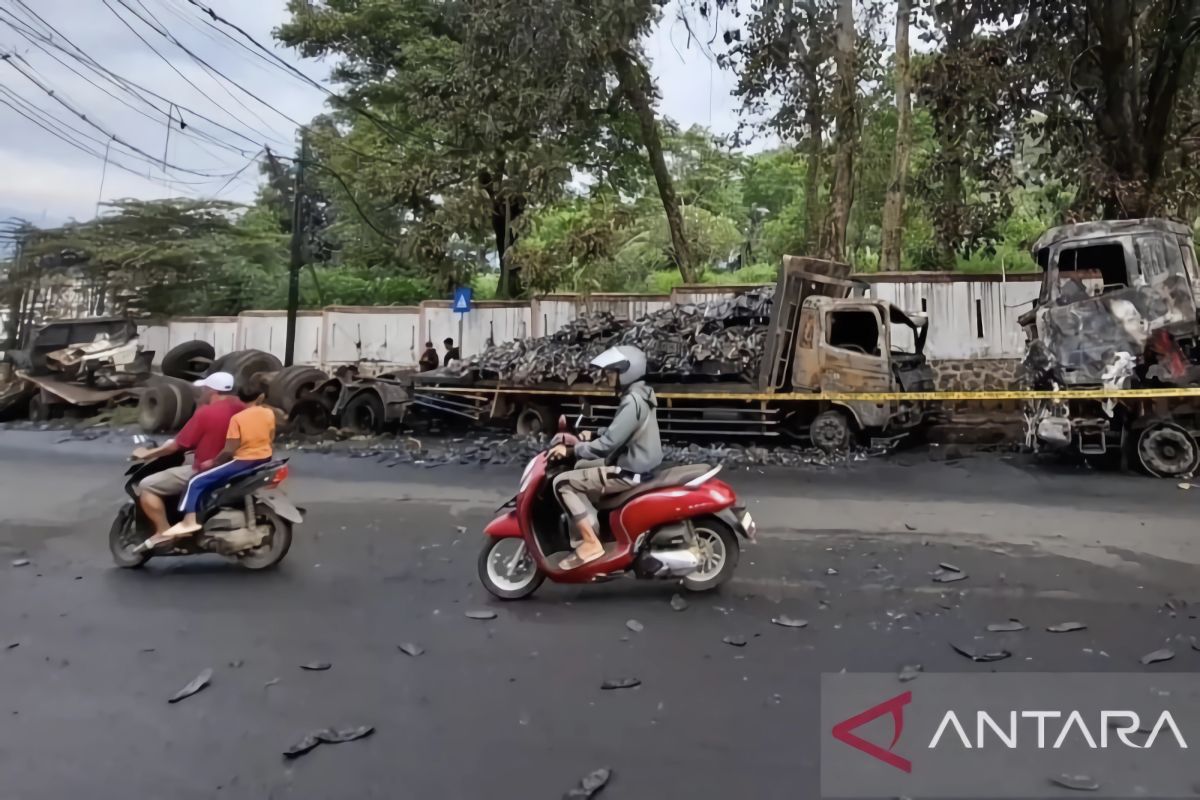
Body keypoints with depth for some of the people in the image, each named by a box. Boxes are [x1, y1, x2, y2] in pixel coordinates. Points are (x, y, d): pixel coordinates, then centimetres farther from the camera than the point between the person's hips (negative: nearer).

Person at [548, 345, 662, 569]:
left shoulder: (632, 401, -22)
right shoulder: (639, 394, 9)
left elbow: (607, 444, -25)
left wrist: (570, 449, -18)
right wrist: (588, 438, 11)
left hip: (630, 473, -10)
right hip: (637, 464, 11)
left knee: (563, 482, -10)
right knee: (581, 467, 26)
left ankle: (590, 543, -9)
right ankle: (589, 528, 23)